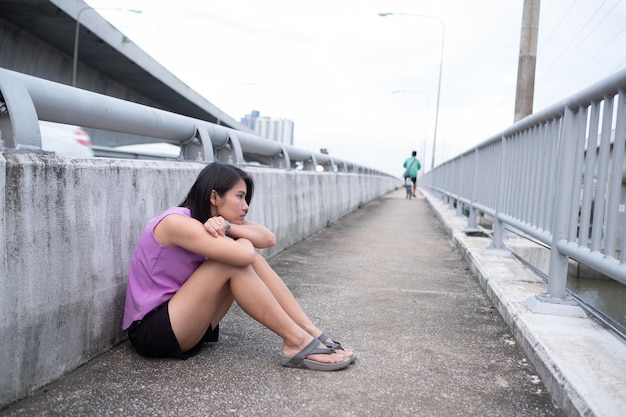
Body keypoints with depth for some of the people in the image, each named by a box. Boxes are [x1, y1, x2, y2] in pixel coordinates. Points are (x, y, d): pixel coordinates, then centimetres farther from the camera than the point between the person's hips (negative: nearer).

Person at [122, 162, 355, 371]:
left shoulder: (212, 219, 6)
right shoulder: (176, 222, -21)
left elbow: (268, 238, -6)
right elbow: (243, 255, -34)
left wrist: (227, 227, -21)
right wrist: (220, 232, -13)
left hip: (181, 319, 8)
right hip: (151, 331, -8)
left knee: (245, 251, -9)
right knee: (239, 256, -24)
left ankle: (312, 334, -12)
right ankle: (296, 343, -19)